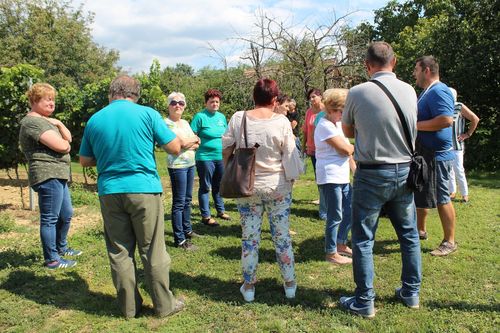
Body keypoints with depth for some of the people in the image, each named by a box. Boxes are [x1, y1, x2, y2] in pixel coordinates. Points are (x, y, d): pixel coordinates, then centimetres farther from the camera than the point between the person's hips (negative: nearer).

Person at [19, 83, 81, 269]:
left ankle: (61, 247, 36)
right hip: (48, 176, -11)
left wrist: (58, 123, -3)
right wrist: (65, 143, 2)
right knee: (50, 218, -3)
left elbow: (68, 138, 13)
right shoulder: (33, 122, -13)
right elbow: (61, 146, -21)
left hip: (58, 176, 11)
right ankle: (51, 259, 5)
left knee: (66, 214, 19)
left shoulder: (45, 120, 20)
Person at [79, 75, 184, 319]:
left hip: (109, 192, 3)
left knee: (119, 252, 12)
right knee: (152, 251, 6)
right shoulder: (147, 114, -4)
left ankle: (129, 307, 22)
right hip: (144, 189, -3)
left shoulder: (94, 120, 6)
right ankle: (164, 305, 16)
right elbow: (175, 148, -3)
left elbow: (84, 161, 13)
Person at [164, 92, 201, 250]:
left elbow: (197, 144, 9)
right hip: (177, 165, -8)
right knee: (179, 202, -5)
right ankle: (179, 239, 0)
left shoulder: (185, 122, 14)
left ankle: (187, 230, 31)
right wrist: (194, 139, 0)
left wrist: (188, 142, -9)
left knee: (188, 199, 17)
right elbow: (183, 142, -18)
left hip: (190, 164, 8)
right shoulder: (167, 123, -10)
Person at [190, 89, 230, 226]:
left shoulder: (221, 117, 11)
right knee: (205, 187, 3)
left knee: (218, 186, 18)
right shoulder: (200, 116, -8)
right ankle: (205, 216, 11)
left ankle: (220, 211, 33)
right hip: (205, 157, -6)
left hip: (220, 157, 6)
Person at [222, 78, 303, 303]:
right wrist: (292, 177, 9)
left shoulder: (238, 118, -7)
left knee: (249, 238, 11)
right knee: (282, 237, 12)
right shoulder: (281, 122, -11)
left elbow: (226, 150, 1)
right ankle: (289, 283, 26)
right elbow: (290, 156, -8)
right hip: (278, 187, -1)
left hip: (246, 187, 1)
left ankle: (248, 286, 22)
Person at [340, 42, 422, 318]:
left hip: (371, 174, -4)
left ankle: (364, 302, 13)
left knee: (363, 240, 6)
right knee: (409, 235, 18)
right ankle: (411, 293, 31)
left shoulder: (357, 93, -11)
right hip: (405, 171, 5)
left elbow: (348, 132, 3)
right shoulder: (409, 91, 0)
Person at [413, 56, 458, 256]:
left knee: (441, 199, -1)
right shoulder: (427, 92, 16)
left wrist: (415, 125, -23)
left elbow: (446, 120, -30)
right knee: (419, 196, 19)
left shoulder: (438, 91, -16)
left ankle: (450, 242, 10)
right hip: (423, 154, 11)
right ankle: (420, 230, 34)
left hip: (436, 155, -10)